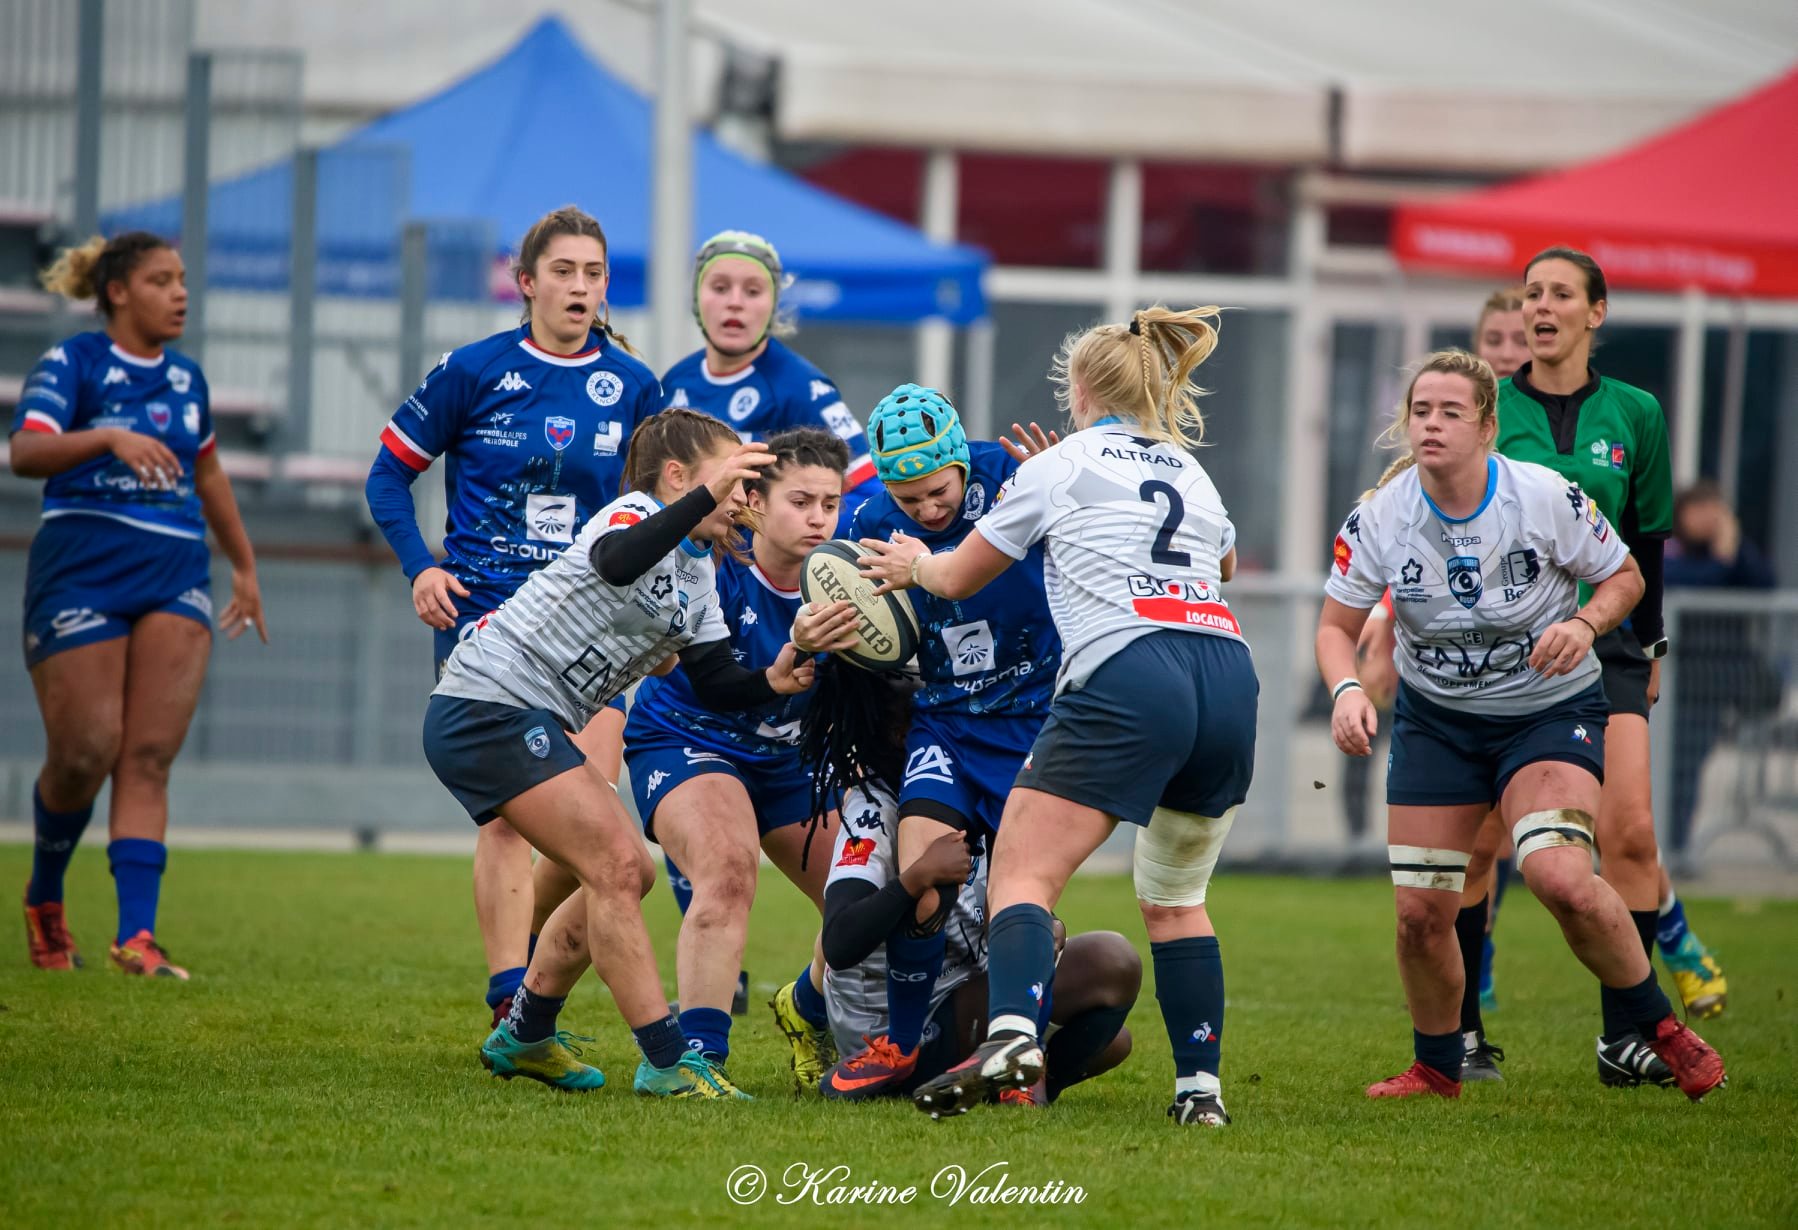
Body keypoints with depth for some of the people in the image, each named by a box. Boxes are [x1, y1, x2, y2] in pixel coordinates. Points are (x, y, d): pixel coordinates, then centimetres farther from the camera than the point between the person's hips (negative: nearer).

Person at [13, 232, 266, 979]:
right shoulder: (73, 363, -2)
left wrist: (245, 568, 35)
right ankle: (45, 898, 21)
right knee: (85, 754, -7)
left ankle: (136, 937, -15)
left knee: (149, 760, -8)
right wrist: (109, 438, -34)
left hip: (175, 576, 4)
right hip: (81, 571, -4)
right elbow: (27, 452, -19)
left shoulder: (185, 378, 16)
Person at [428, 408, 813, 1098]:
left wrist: (772, 682, -12)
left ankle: (524, 1037, 29)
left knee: (627, 875, 15)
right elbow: (617, 561, -37)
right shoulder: (637, 514, -11)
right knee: (616, 867, -15)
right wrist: (706, 497, -45)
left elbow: (715, 685, 8)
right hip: (488, 706, -10)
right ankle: (667, 1062, -15)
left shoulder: (698, 571, 16)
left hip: (528, 724, 10)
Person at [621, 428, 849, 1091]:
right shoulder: (715, 569, -24)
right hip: (683, 743, -5)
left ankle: (807, 1009, 33)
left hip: (786, 760, 5)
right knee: (728, 866, -32)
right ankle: (696, 1054, -30)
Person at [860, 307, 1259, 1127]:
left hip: (1125, 676, -5)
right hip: (1227, 675, 5)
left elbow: (957, 579, 23)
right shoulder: (1192, 474, 27)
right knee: (1175, 896, 20)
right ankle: (1200, 1085, 11)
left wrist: (914, 564, 45)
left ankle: (1011, 1033, -34)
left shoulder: (1057, 468, 12)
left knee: (1023, 872, -8)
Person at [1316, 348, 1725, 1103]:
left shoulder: (1547, 498, -18)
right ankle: (1437, 1068, 23)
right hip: (1436, 718, 3)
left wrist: (1585, 623, -24)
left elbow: (1624, 577, -3)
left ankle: (1658, 1027, -5)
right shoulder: (1381, 517, -13)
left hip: (1551, 708, -3)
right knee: (1420, 911, -3)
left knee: (1558, 875, -27)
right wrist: (1346, 689, -24)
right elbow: (1336, 623, -3)